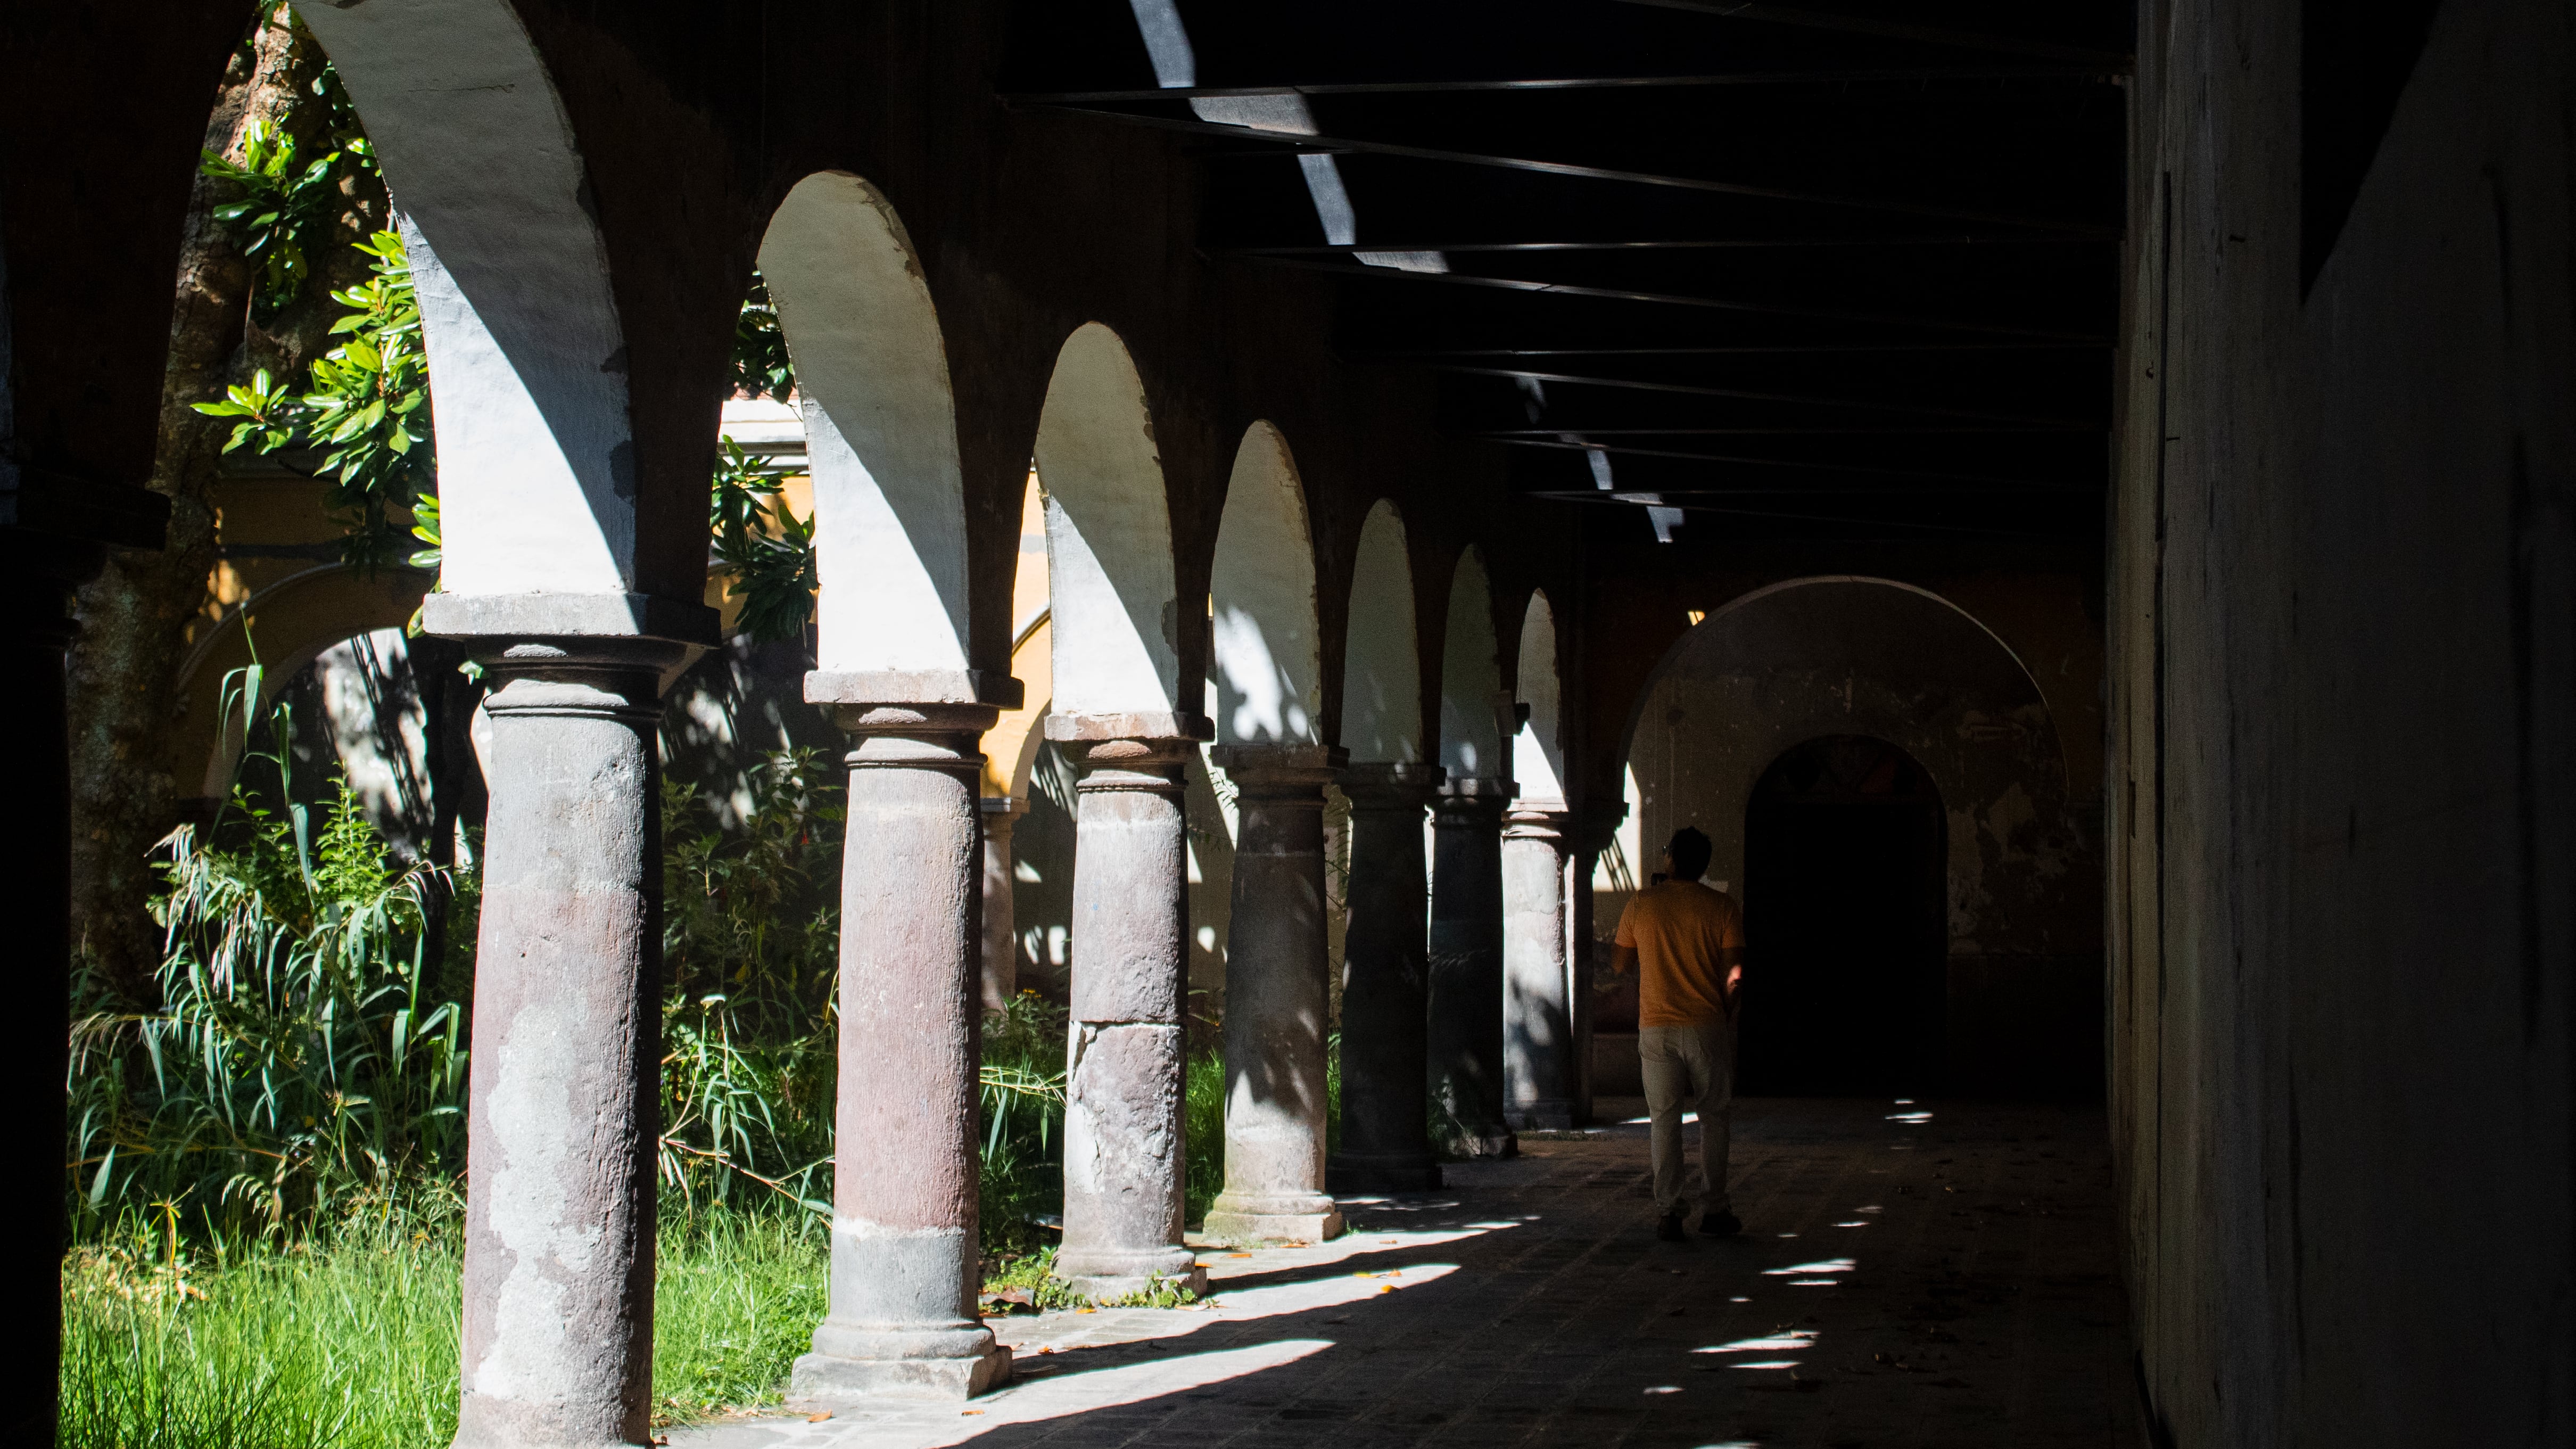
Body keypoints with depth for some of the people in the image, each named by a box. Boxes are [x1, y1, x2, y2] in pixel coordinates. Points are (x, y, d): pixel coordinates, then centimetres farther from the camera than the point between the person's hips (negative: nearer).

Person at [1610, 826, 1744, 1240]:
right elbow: (1734, 975, -5)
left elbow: (1620, 964, 9)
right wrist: (1727, 1019, 7)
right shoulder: (1722, 907, -2)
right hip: (1708, 1027, 0)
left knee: (1664, 1121, 5)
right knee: (1714, 1117, 11)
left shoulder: (1641, 904, 0)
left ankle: (1669, 1212, 1)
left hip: (1657, 1030, 0)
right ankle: (1714, 1209, 11)